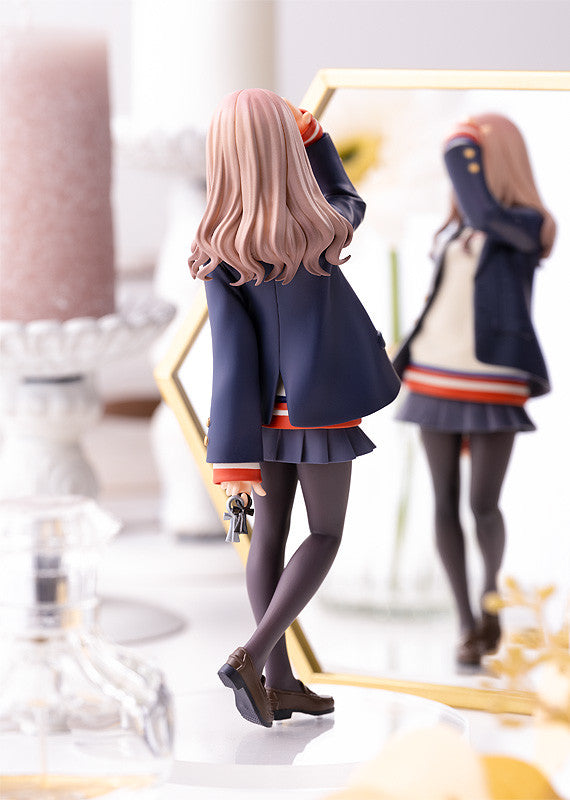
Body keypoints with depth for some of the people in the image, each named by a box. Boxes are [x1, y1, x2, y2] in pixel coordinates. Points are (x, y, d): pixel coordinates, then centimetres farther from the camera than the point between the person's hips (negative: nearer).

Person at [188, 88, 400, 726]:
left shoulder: (219, 251, -12)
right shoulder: (326, 229, -12)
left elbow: (232, 355, -14)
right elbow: (347, 201, 15)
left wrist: (232, 454, -13)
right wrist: (313, 136, 10)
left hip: (264, 411, 2)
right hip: (320, 407, -2)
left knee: (269, 536, 11)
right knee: (324, 535, 11)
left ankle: (279, 683, 15)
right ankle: (253, 655, -6)